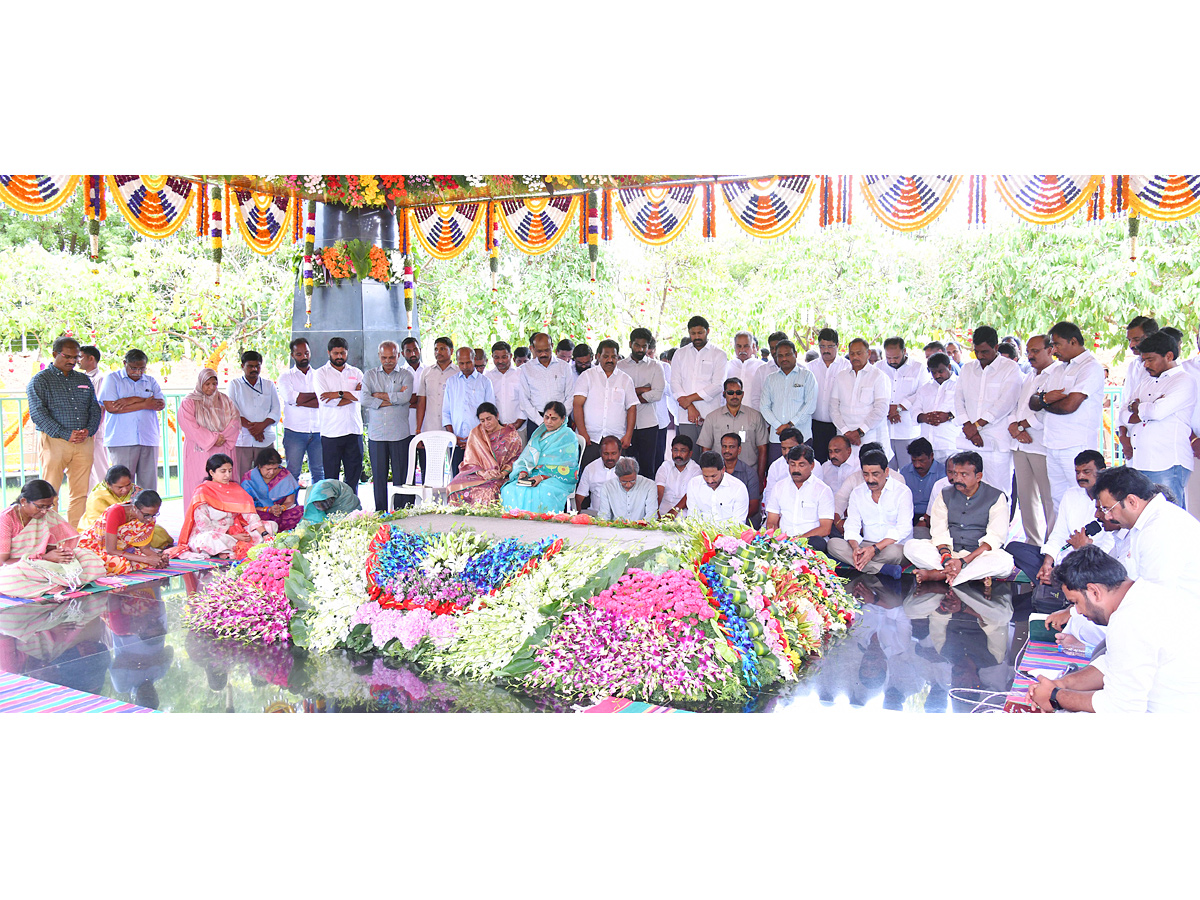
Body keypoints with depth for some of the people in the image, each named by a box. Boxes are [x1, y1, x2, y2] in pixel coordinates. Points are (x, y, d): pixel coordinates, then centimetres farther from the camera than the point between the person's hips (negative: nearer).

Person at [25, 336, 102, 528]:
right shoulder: (40, 380, 3)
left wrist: (88, 430, -4)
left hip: (84, 442, 4)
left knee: (80, 493, 3)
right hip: (53, 441, -4)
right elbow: (37, 413, -7)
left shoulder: (84, 380, 18)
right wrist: (65, 434, -14)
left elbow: (95, 409, 16)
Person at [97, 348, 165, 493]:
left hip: (149, 439, 3)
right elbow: (110, 406, -7)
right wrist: (144, 404, -7)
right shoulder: (112, 378, 7)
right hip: (122, 441, -3)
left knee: (149, 484, 1)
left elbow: (161, 404, 2)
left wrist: (134, 400, -11)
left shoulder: (151, 381, 18)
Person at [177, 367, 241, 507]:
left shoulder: (224, 400, 16)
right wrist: (213, 438, -14)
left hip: (222, 450, 3)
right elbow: (190, 427, -8)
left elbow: (235, 419, 5)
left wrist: (223, 437, -11)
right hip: (199, 451, -3)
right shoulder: (189, 402, 3)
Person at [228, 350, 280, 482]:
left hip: (266, 440, 2)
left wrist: (262, 425, -10)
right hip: (242, 440, -2)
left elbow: (276, 411, 8)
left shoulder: (269, 385, 16)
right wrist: (250, 427, -13)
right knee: (241, 478, -6)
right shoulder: (235, 384, 10)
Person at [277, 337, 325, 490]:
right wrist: (316, 395, -5)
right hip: (294, 432, -2)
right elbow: (290, 397, -11)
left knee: (319, 473, 3)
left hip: (318, 431, 2)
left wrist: (301, 401, -9)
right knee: (292, 473, -3)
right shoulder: (286, 377, 9)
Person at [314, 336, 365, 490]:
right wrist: (351, 394, -6)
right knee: (331, 476, 0)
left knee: (353, 475, 5)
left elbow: (363, 396, -4)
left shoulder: (356, 373, 13)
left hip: (354, 431, 3)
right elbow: (325, 400, -9)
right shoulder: (321, 373, 6)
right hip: (331, 432, -3)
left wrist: (338, 394, -11)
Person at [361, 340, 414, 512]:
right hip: (376, 433, 2)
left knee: (401, 475, -1)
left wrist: (380, 395, -3)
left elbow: (406, 397, -11)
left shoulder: (406, 374, 7)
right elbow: (364, 399, -5)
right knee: (378, 475, 4)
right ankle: (380, 513, 11)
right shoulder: (369, 375, 11)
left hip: (400, 433, -1)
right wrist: (393, 399, -7)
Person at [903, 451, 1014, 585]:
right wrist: (946, 557, -23)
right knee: (911, 546, -22)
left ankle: (938, 575, -33)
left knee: (1005, 561, -35)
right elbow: (939, 533, -1)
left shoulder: (996, 497, -1)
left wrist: (963, 561, -23)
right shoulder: (945, 496, 9)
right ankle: (977, 574, -28)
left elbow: (994, 539, -10)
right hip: (948, 550, 3)